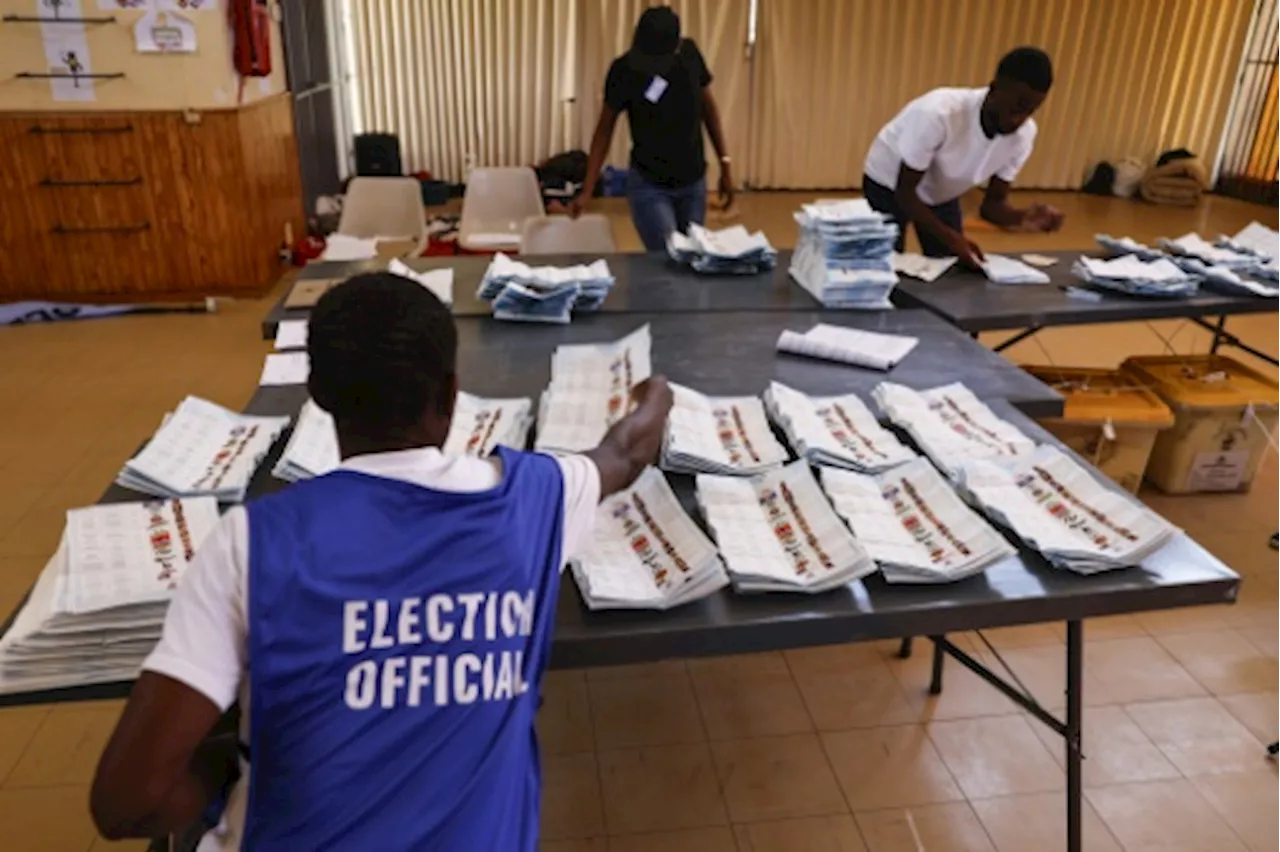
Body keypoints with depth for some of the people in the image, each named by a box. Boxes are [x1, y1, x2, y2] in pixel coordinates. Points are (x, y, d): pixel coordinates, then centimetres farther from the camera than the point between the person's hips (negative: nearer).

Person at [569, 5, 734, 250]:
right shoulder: (624, 70, -16)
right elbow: (605, 128, -7)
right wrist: (587, 190, -12)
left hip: (693, 183, 4)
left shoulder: (690, 54, -7)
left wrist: (725, 163, 6)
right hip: (649, 186, -3)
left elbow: (708, 107, 6)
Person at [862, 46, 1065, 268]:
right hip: (889, 187, -5)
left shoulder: (1023, 134, -19)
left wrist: (1022, 217, -33)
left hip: (942, 195, 5)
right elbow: (905, 191, -29)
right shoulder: (938, 114, -37)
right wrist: (951, 238, -40)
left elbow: (993, 203, -11)